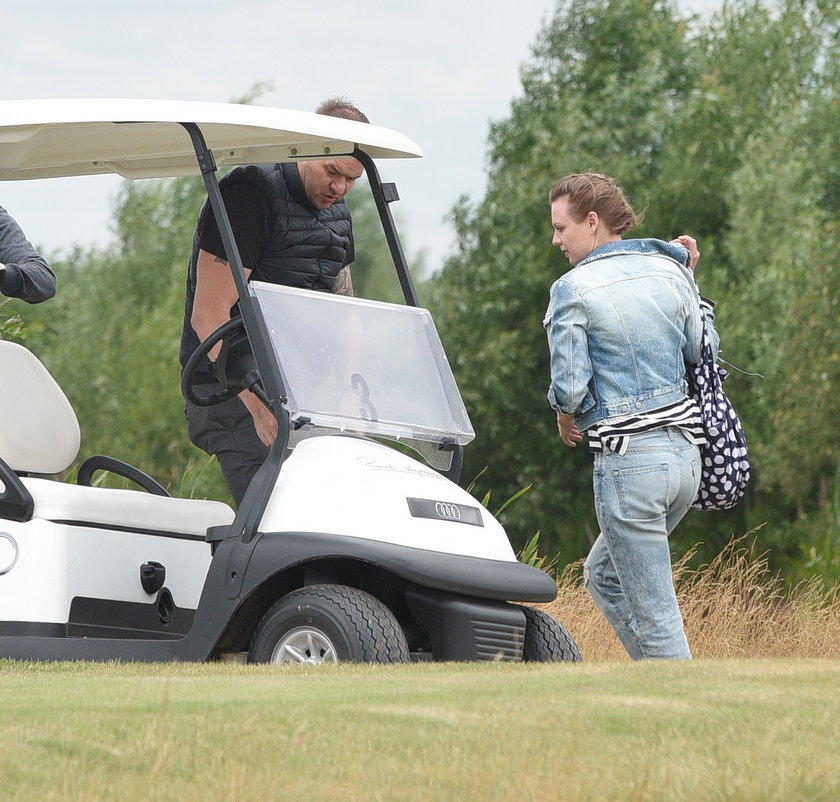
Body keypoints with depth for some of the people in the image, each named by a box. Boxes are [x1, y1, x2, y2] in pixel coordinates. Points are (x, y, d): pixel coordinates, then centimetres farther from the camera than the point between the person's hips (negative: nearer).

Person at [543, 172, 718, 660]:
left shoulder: (574, 289, -9)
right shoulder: (668, 272, 7)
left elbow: (570, 386, -12)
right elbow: (705, 355, 16)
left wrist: (568, 416, 11)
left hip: (629, 461, -7)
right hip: (686, 453, 7)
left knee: (653, 613, 0)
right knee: (603, 575, 24)